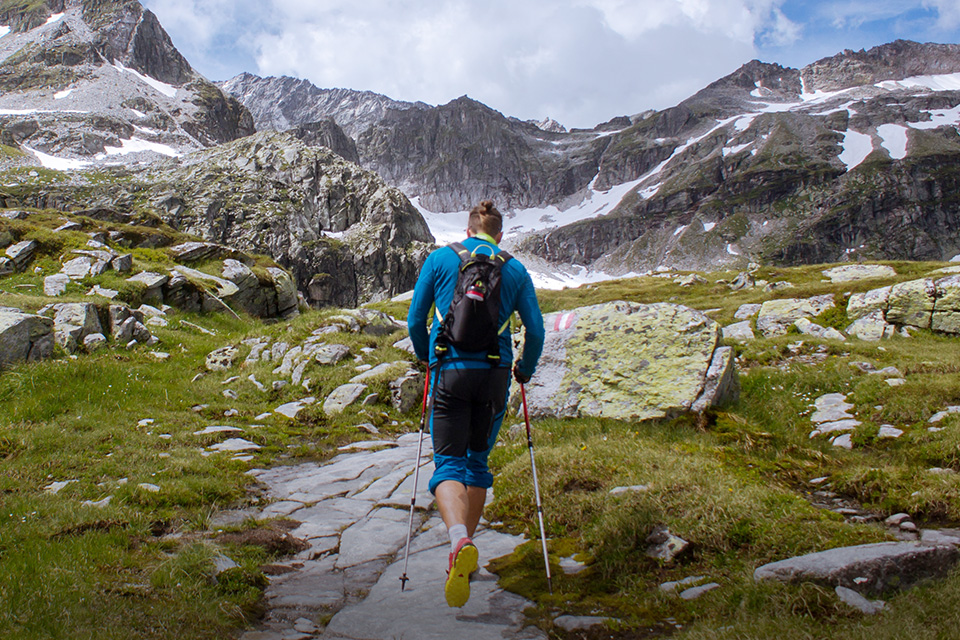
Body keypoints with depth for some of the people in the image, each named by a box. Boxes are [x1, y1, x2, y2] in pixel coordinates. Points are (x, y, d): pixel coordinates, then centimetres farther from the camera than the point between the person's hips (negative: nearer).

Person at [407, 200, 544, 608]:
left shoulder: (440, 259, 6)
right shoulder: (515, 270, 8)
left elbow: (415, 320, 6)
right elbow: (535, 330, 5)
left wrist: (427, 358, 24)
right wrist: (525, 370, 22)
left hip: (450, 371, -2)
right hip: (495, 374, 2)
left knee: (448, 462, -1)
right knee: (478, 459, 18)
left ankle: (459, 540, -27)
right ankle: (466, 545, 25)